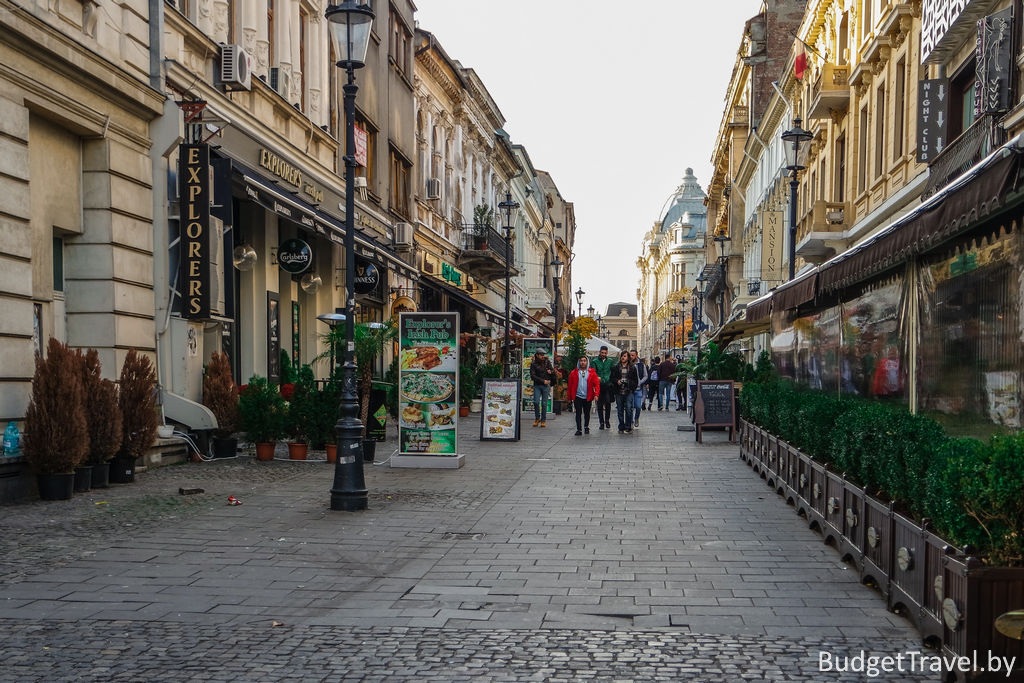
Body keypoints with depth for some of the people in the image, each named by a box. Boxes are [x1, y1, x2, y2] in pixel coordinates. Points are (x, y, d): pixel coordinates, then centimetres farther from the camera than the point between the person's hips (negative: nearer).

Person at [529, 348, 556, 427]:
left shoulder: (547, 362, 9)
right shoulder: (534, 364, 1)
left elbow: (552, 370, 16)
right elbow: (533, 376, -6)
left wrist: (551, 372, -9)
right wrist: (543, 381, -12)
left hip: (546, 386, 1)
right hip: (537, 386, -1)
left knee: (544, 403, 0)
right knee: (536, 402, -11)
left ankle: (543, 420, 8)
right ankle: (537, 418, 7)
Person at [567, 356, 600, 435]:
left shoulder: (592, 373, 0)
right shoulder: (574, 373, 1)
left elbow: (597, 384, -4)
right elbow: (570, 385, 4)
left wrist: (596, 394, -14)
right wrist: (570, 396, 3)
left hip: (587, 397, 1)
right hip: (577, 397, -1)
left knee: (587, 413, 13)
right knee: (578, 413, -2)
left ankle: (586, 427, 30)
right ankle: (579, 429, 4)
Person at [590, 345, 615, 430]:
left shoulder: (611, 361, 9)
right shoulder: (594, 361, 4)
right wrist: (597, 378, -22)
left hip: (608, 385, 0)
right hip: (599, 386, 0)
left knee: (608, 403, -11)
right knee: (599, 405, 2)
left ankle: (607, 420, 4)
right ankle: (601, 422, 11)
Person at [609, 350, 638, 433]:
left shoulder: (632, 368, 7)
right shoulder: (615, 367, 9)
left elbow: (635, 380, 11)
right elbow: (612, 378, 10)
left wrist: (633, 388, -1)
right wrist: (617, 381, -10)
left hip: (628, 392, -2)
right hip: (619, 392, 2)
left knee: (629, 409, -8)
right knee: (620, 410, 7)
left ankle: (628, 427, 0)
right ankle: (621, 427, 15)